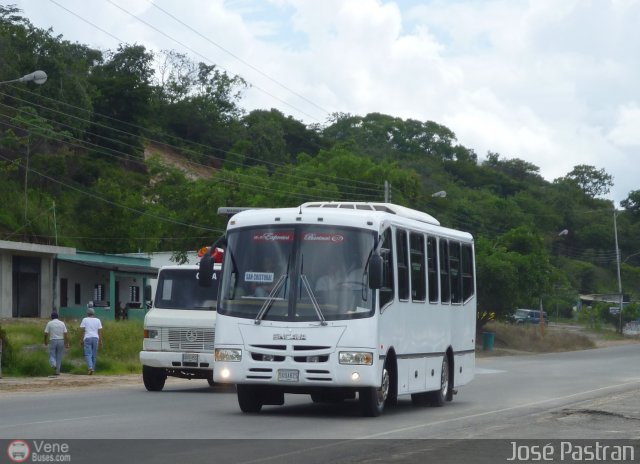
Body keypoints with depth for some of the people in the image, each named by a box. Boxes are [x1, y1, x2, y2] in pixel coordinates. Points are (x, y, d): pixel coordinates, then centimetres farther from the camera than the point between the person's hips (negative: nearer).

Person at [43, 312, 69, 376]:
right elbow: (65, 334, 0)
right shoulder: (62, 323, 5)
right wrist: (67, 343, 4)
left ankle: (53, 364, -25)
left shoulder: (49, 323, -1)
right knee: (59, 357, 9)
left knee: (52, 355, 6)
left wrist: (45, 341, 13)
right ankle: (58, 371, 8)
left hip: (53, 341, -2)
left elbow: (46, 334, -2)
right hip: (61, 341, 2)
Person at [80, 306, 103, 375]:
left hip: (87, 338, -3)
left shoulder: (85, 320, 2)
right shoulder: (97, 320, 8)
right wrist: (100, 341, 7)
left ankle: (90, 368, -27)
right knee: (94, 355, 9)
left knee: (88, 354, -6)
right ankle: (93, 370, 12)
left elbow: (82, 331, -3)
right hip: (95, 338, 3)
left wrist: (81, 340, 2)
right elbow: (100, 331, 4)